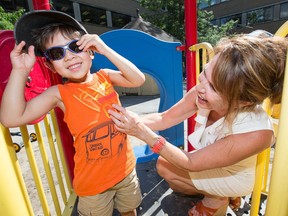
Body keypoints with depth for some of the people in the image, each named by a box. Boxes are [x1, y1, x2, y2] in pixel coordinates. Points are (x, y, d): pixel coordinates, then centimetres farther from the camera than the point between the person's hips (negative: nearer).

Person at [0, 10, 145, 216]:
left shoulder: (105, 76, -7)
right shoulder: (59, 93, -12)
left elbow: (138, 80, -19)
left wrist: (105, 49, -23)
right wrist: (20, 70, -22)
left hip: (125, 168, 2)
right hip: (93, 180, -1)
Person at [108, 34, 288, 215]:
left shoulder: (256, 133, -41)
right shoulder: (204, 92, -29)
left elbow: (191, 163, -32)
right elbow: (164, 119, -16)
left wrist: (142, 132, -39)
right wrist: (131, 121, -31)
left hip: (232, 177, -4)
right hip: (208, 161, 5)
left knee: (164, 166, -14)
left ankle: (217, 198, 9)